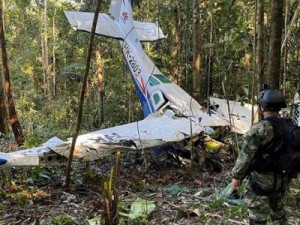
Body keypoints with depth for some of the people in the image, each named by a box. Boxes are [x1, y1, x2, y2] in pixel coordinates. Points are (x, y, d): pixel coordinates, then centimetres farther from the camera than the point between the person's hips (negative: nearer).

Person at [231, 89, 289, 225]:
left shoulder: (260, 128, -19)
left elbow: (245, 155, -18)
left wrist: (236, 176, -7)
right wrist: (288, 174, 22)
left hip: (261, 180, -7)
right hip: (282, 180, 7)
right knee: (278, 211, 24)